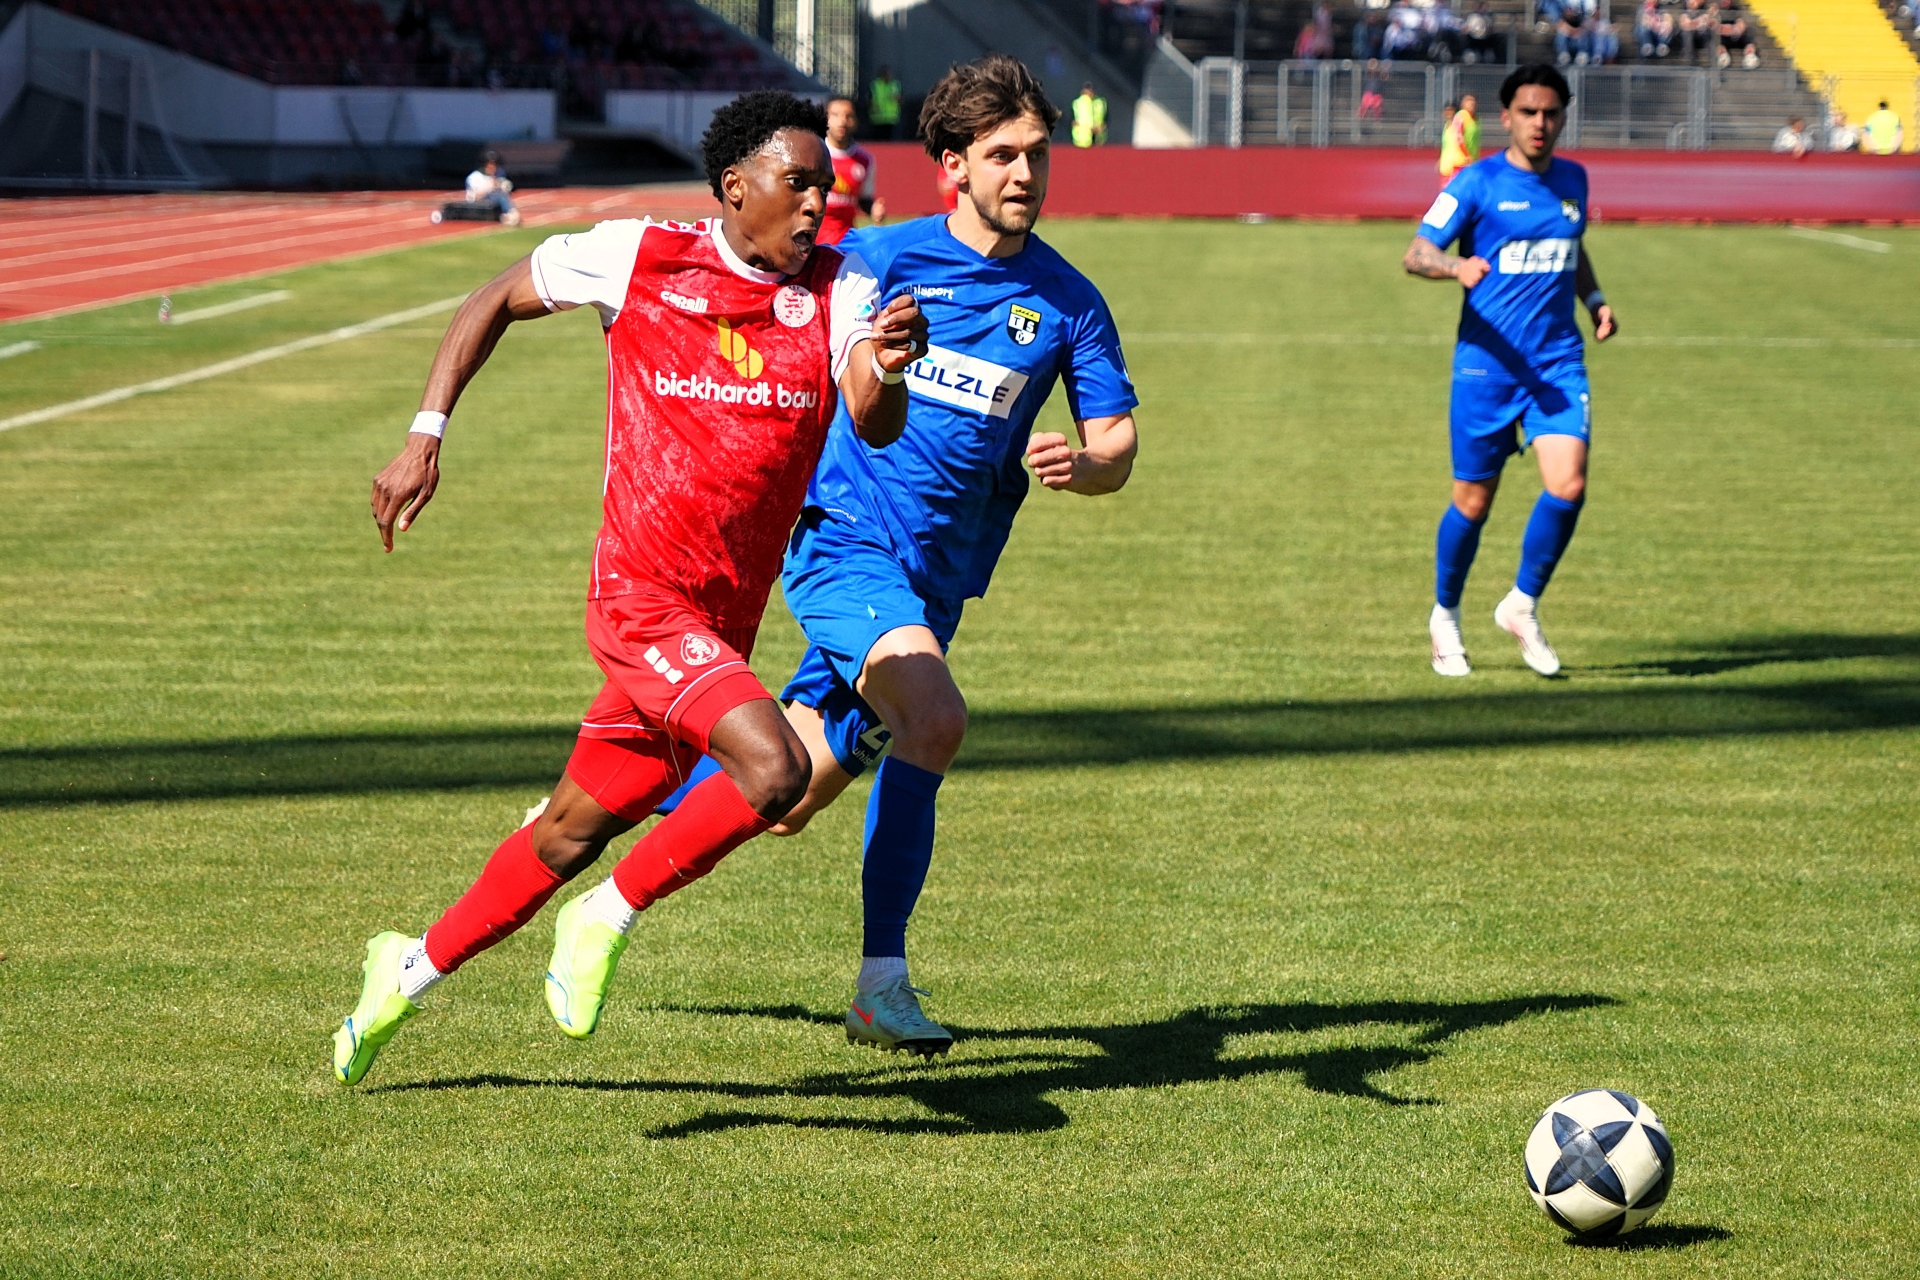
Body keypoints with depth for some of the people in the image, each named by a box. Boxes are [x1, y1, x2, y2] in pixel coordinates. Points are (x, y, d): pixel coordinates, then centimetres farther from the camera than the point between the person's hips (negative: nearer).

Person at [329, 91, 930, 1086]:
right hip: (643, 596, -5)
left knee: (577, 830, 16)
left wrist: (886, 376, -38)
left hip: (723, 622, 5)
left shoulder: (839, 291, 0)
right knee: (774, 769, -25)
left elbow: (876, 428, -15)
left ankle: (412, 969, 36)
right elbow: (496, 301, 9)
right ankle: (607, 919, -5)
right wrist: (427, 435, 3)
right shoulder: (638, 257, -6)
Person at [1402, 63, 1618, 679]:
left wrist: (1595, 299, 13)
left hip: (1558, 363, 4)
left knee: (1568, 486, -15)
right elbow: (1416, 252, -10)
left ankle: (1523, 605, 6)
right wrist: (1458, 266, -30)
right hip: (1486, 363, -3)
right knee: (1473, 501, 4)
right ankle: (1445, 618, 28)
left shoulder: (1572, 180, 11)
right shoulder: (1478, 182, -5)